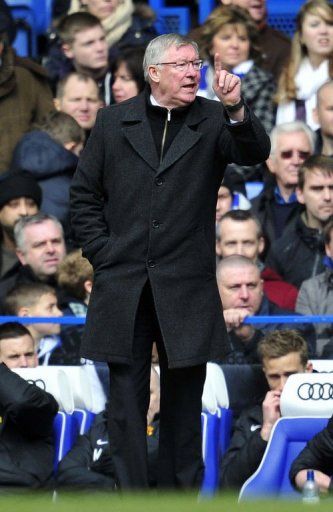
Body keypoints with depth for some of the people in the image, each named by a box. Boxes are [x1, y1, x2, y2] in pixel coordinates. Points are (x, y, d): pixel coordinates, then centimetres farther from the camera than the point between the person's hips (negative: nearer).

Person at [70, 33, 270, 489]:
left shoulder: (213, 121, 2)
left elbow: (255, 153, -16)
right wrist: (101, 252, 1)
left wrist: (236, 109, -32)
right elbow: (85, 194, 10)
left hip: (186, 291, -1)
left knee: (184, 399, 7)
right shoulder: (113, 121, 6)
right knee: (127, 397, 4)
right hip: (123, 285, 1)